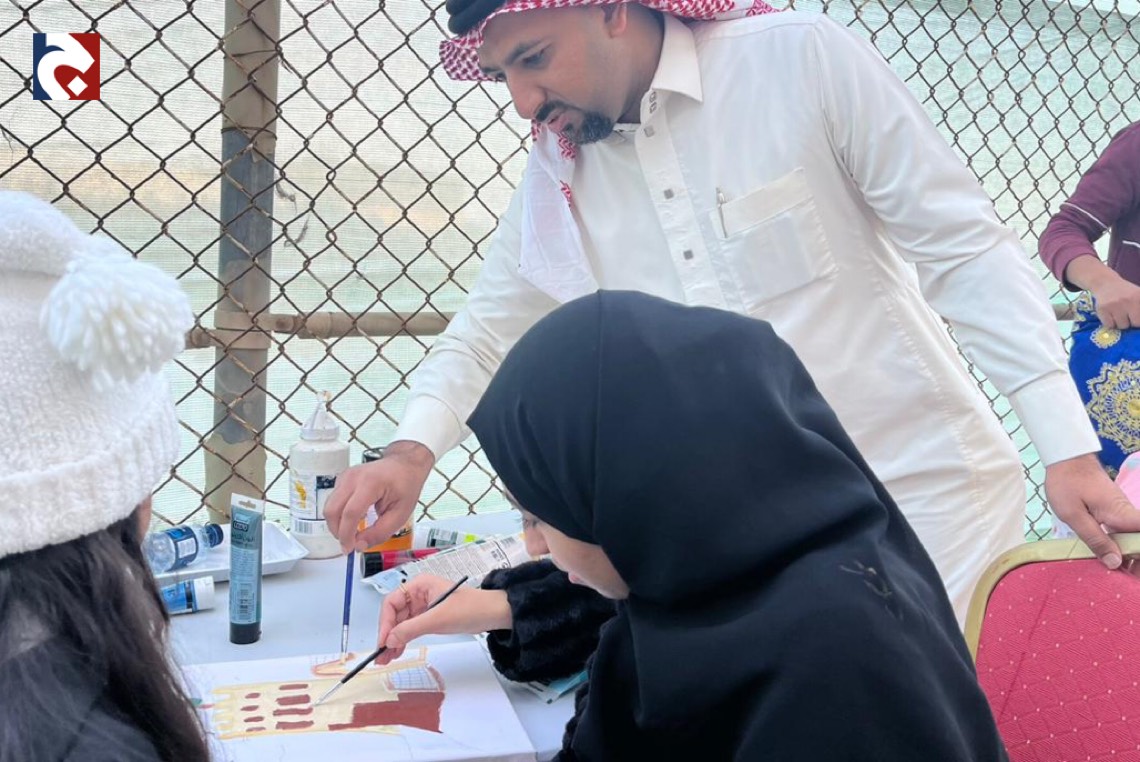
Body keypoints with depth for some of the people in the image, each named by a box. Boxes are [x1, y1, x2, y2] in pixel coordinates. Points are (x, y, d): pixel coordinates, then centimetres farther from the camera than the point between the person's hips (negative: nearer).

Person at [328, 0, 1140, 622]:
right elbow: (484, 336, 9)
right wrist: (411, 452, -11)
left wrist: (1068, 448, -15)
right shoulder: (556, 176, 2)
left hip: (931, 494, -3)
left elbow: (964, 245, -11)